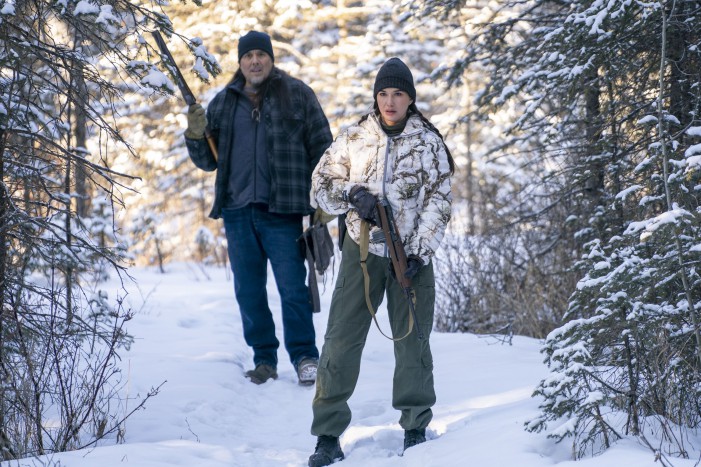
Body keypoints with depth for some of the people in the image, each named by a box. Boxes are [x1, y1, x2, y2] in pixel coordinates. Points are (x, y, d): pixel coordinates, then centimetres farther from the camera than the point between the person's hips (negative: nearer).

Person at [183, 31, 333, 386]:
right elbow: (208, 161, 18)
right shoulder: (223, 103, 13)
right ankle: (264, 358, 17)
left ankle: (304, 356, 5)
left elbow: (321, 149, 3)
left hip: (281, 211, -4)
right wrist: (196, 135, -3)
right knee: (248, 291, 8)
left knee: (292, 287, -6)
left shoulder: (297, 95, 3)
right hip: (237, 212, 4)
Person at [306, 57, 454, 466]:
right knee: (342, 339, -5)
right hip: (362, 251, 1)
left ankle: (416, 427, 20)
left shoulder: (429, 143, 0)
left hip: (411, 254, -1)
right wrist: (352, 194, -10)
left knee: (412, 340, 5)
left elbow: (439, 202, -3)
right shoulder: (354, 139, 4)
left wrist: (420, 252, -11)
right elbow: (322, 183, 10)